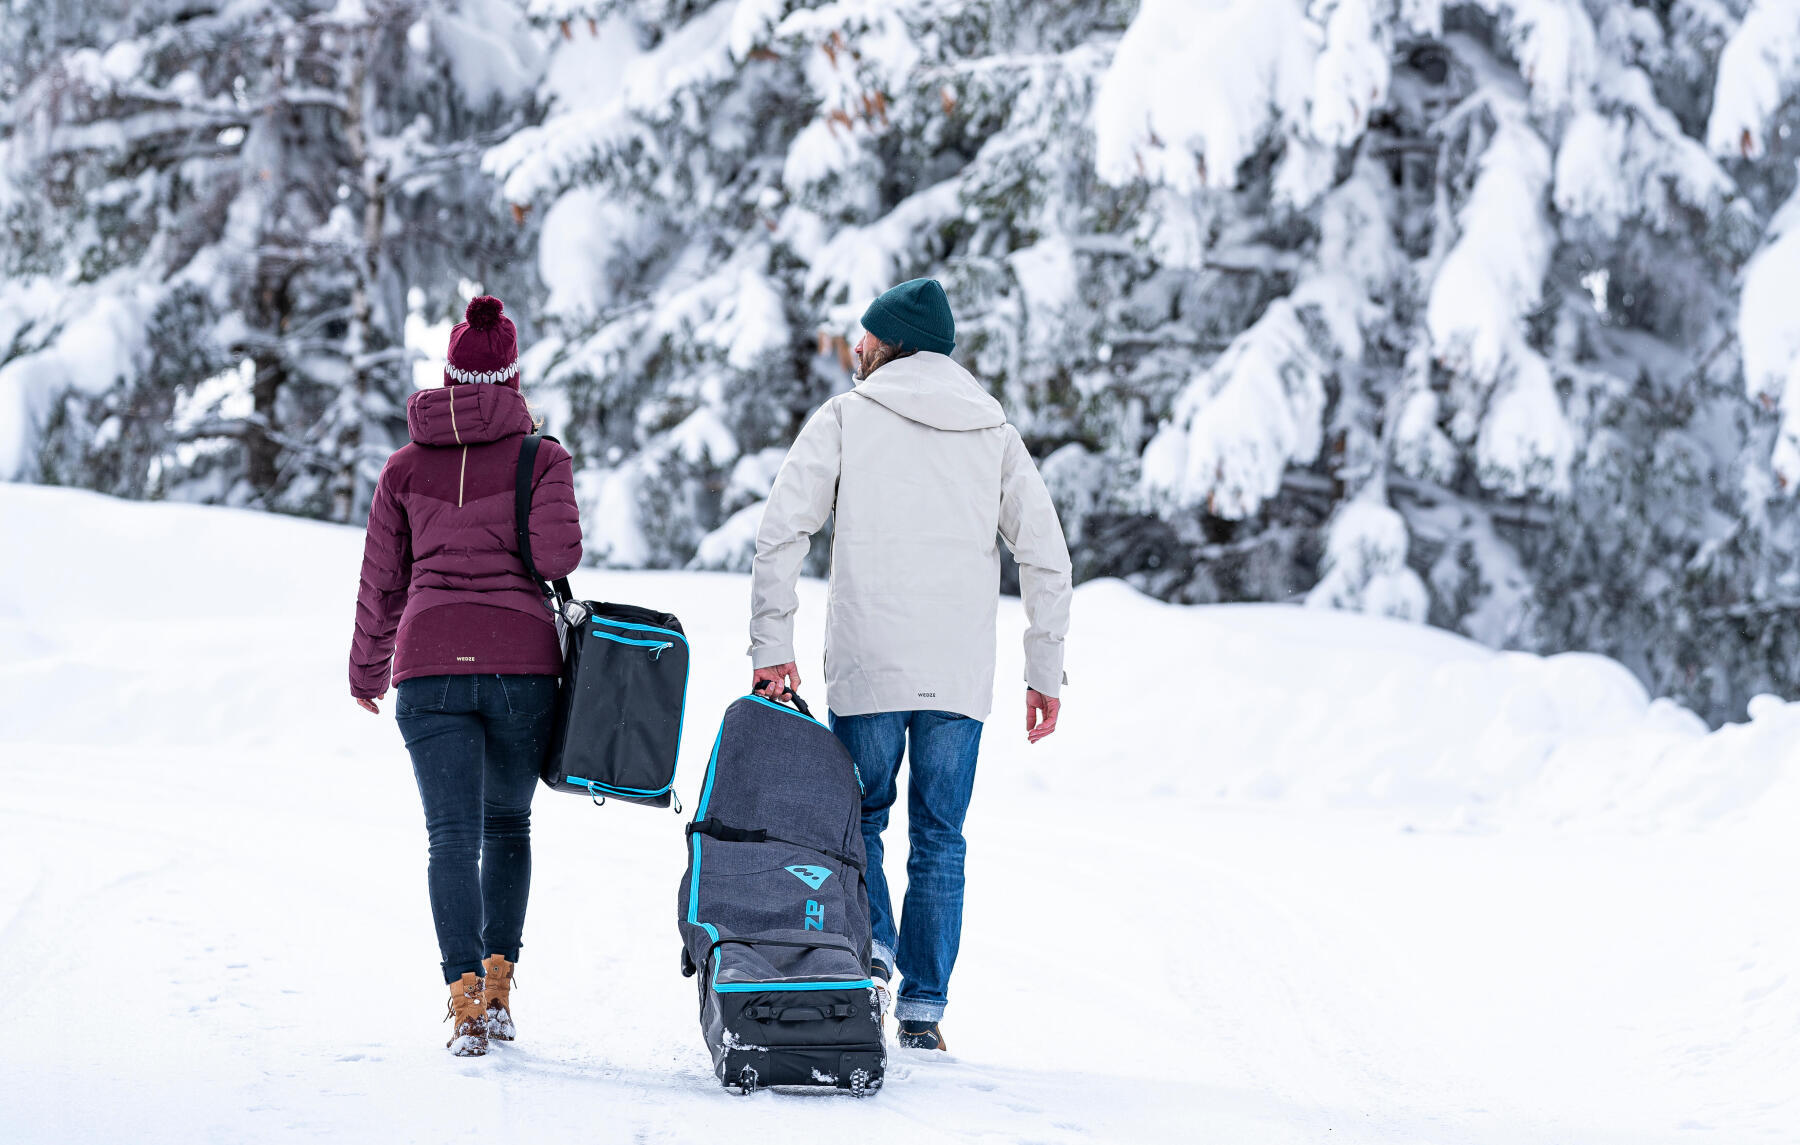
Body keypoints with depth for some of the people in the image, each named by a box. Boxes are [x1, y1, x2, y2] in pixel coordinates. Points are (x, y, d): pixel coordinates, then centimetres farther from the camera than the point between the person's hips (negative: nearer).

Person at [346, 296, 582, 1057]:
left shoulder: (407, 467, 7)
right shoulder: (541, 457, 1)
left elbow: (381, 580, 11)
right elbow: (558, 554, -12)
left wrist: (366, 672, 24)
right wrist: (515, 555, 11)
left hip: (431, 663, 0)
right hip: (522, 661, 0)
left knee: (453, 837, -3)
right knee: (507, 826, 18)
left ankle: (466, 998, -17)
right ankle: (498, 983, 13)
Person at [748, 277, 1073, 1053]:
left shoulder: (845, 418, 2)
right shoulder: (994, 432, 11)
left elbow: (782, 531, -6)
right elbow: (1045, 554, 8)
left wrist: (772, 644, -3)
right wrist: (1045, 672, 12)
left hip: (865, 667, -2)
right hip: (961, 671, 2)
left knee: (858, 814, 15)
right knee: (939, 836, 9)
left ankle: (870, 947, -6)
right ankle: (923, 1008, 6)